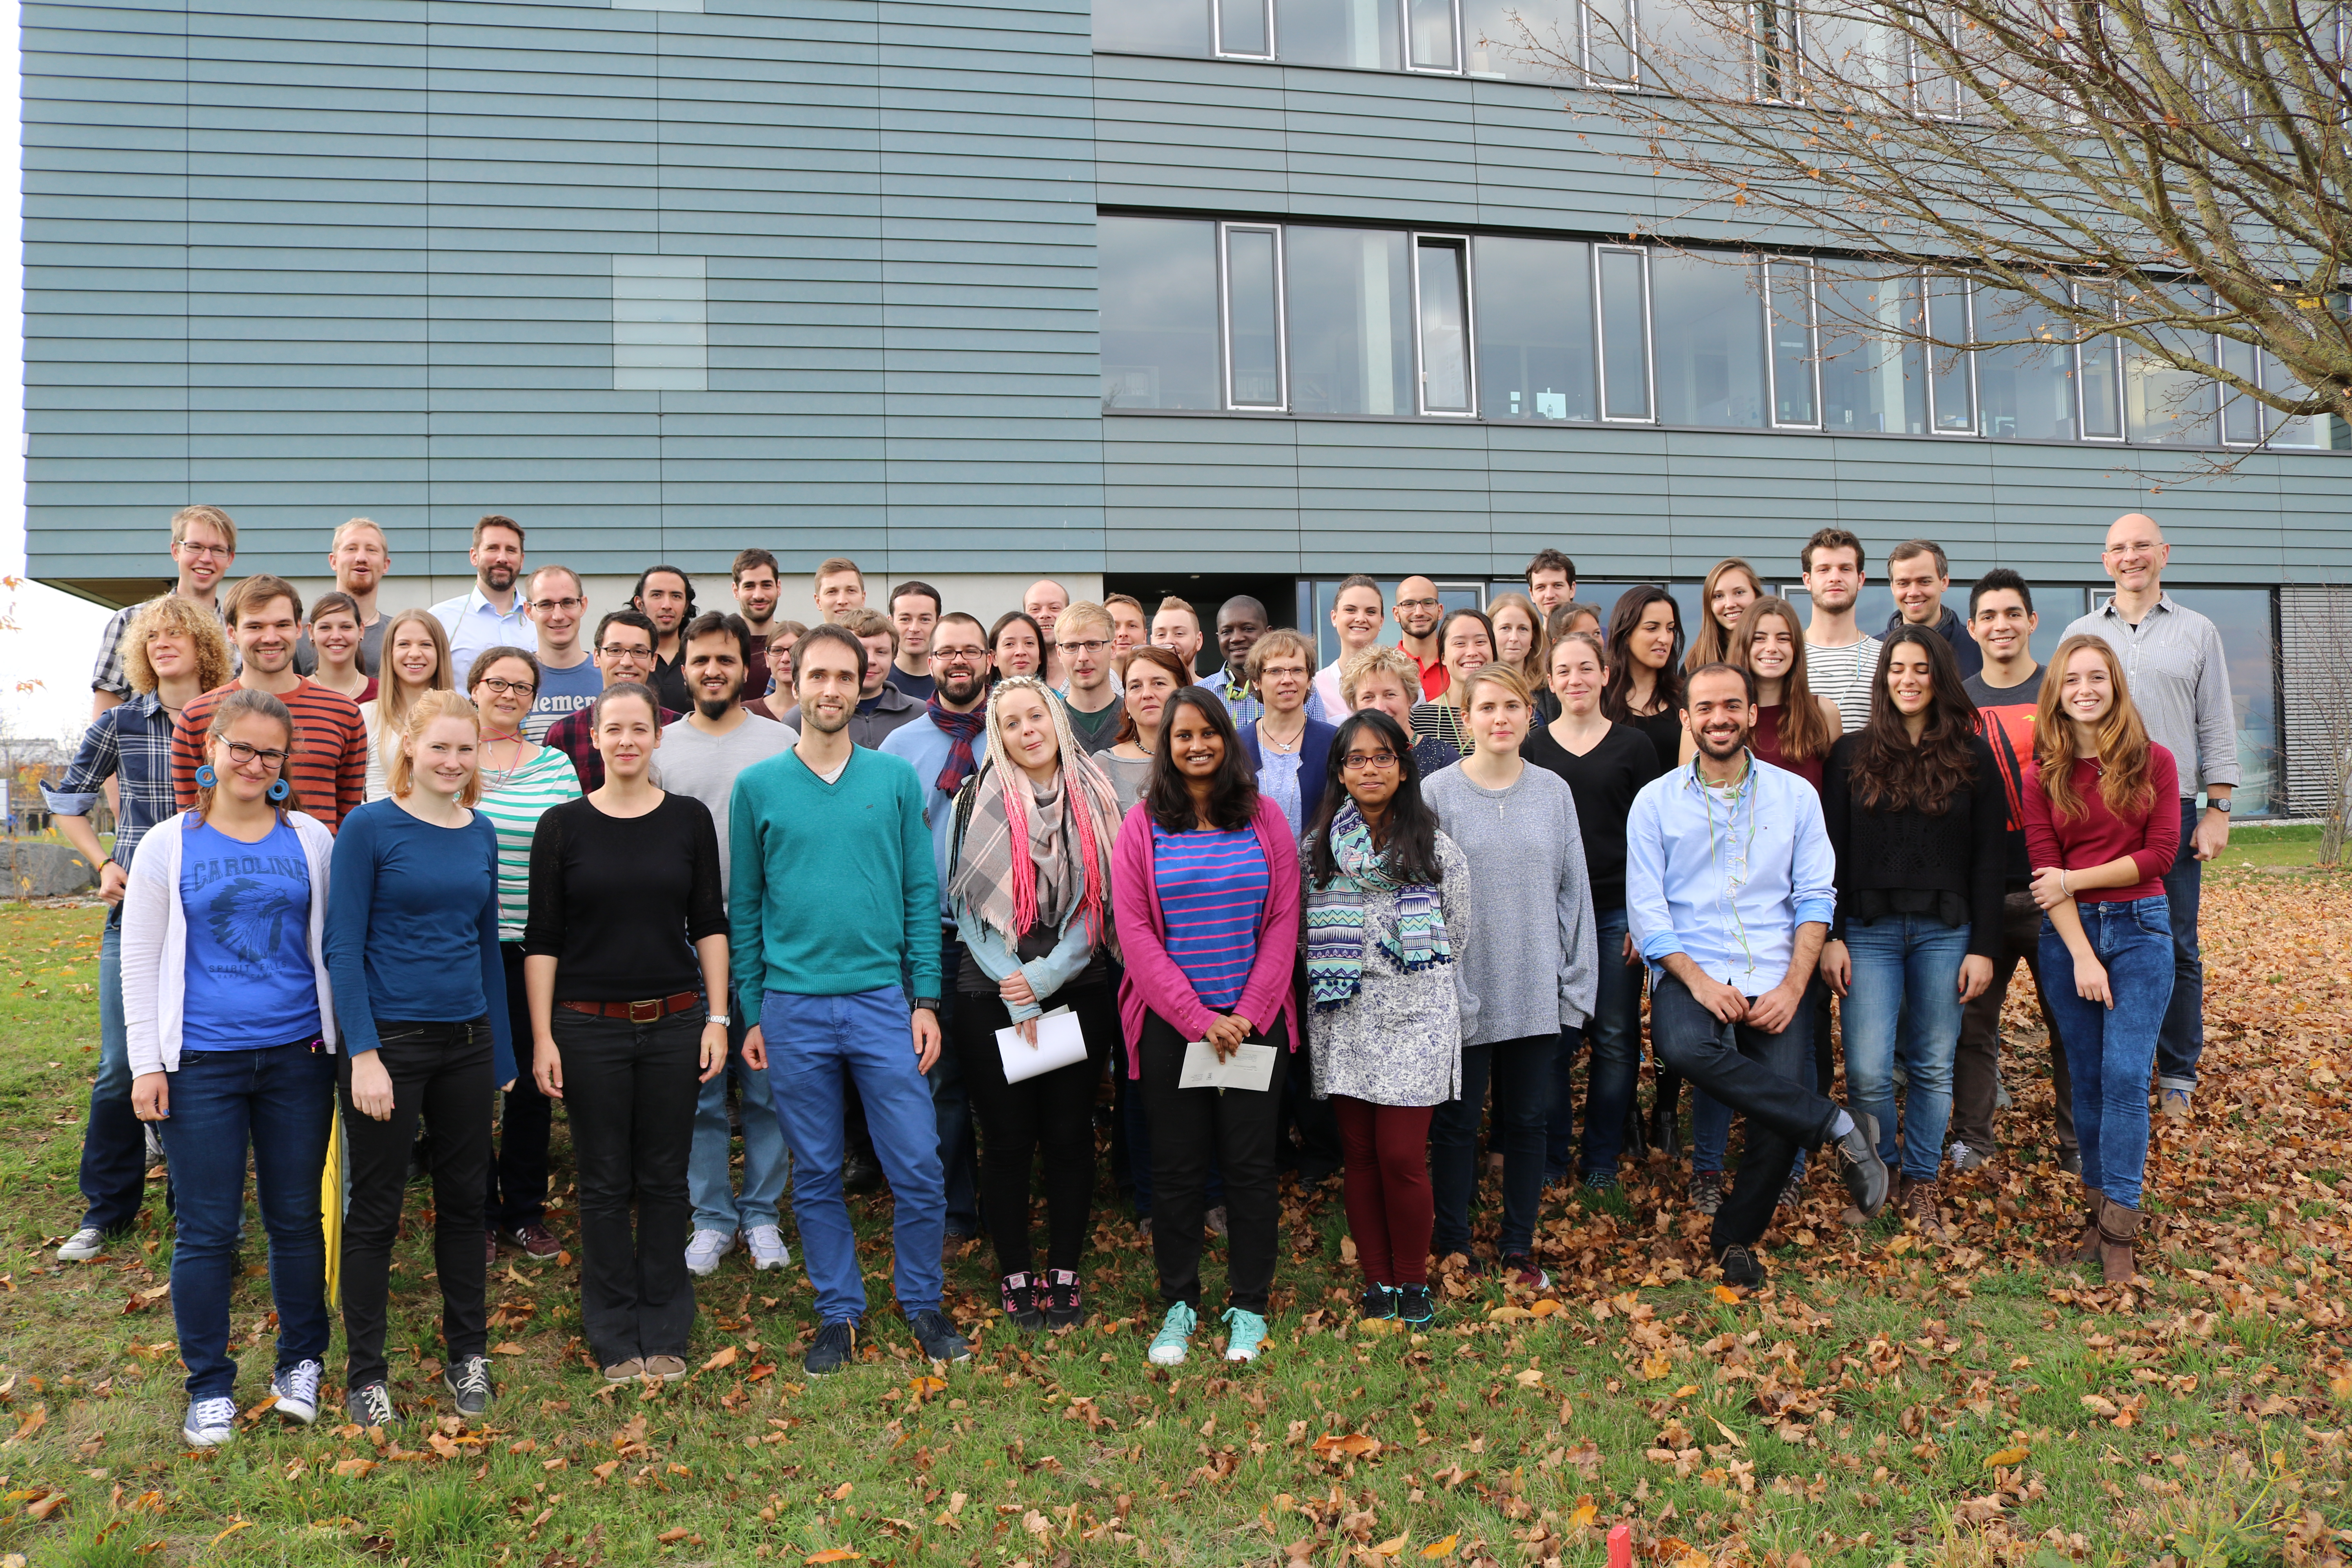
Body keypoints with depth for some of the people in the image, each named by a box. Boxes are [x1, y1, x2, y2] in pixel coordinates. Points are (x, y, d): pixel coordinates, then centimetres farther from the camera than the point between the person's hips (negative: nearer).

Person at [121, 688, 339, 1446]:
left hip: (297, 1057, 1)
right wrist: (146, 1063, -2)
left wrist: (343, 1040, 7)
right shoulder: (169, 845, 2)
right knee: (205, 1230, 4)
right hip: (201, 1064, -1)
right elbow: (140, 962, 3)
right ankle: (209, 1386, 18)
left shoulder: (311, 839, 5)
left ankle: (301, 1362, 27)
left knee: (296, 1218, 10)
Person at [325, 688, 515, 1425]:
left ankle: (468, 1353, 28)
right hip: (390, 1038, -5)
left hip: (467, 1040, 5)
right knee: (376, 1207, 6)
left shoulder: (481, 833, 7)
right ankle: (364, 1372, 20)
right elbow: (343, 947, -11)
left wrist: (501, 1051, 14)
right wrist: (364, 1054, -17)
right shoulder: (370, 827, -8)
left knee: (465, 1197, 13)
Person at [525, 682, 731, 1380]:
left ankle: (665, 1333, 22)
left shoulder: (689, 819, 2)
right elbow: (542, 940, 0)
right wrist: (542, 1037, -5)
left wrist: (718, 1019, 0)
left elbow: (710, 924, 5)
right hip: (590, 1027, -1)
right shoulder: (563, 825, -1)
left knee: (665, 1178, 8)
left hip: (674, 1022, 1)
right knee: (605, 1184, 6)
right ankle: (616, 1337, 20)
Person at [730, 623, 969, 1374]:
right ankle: (839, 1312, 26)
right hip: (793, 1008, 0)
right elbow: (744, 907, 7)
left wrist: (926, 999, -1)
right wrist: (750, 1013, 4)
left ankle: (922, 1303, 21)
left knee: (918, 1168, 1)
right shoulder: (757, 787, 4)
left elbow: (921, 895, 4)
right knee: (816, 1177, 10)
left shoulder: (896, 779, 4)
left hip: (883, 1001, 0)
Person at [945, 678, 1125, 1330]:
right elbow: (970, 905, -4)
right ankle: (1015, 1274, 18)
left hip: (1079, 991, 1)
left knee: (1069, 1134, 6)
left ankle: (1065, 1272, 19)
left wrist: (1045, 977, -10)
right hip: (993, 997, -1)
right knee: (1007, 1139, 4)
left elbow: (1102, 900, 1)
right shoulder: (981, 801, 0)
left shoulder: (1093, 798, 4)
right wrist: (1015, 998, -9)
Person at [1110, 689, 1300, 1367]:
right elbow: (1135, 934, -5)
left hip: (1254, 1022, 1)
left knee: (1249, 1165, 5)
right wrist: (1198, 1018, -11)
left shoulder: (1265, 818, 4)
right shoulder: (1143, 825, 1)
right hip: (1169, 1023, -1)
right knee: (1176, 1169, 6)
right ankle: (1179, 1305, 20)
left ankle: (1248, 1308, 18)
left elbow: (1283, 924, 2)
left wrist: (1247, 1014, -7)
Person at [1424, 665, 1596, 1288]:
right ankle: (1453, 1246, 20)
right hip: (1461, 989, -2)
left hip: (1535, 990, 3)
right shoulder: (1438, 793, -4)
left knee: (1529, 1120, 10)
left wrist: (1577, 981, 4)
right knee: (1457, 1122, 7)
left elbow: (1573, 891, 8)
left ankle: (1519, 1248, 23)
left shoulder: (1554, 792, 4)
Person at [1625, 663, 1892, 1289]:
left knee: (1779, 1121, -15)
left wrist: (1793, 987, -8)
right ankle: (1839, 1126, -21)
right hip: (1691, 974, -1)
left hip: (1776, 982, 1)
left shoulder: (1795, 795, 10)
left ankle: (1735, 1238, 13)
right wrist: (1698, 981, -14)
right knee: (1684, 1046, -35)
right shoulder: (1655, 802, 7)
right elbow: (1646, 910, 1)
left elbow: (1815, 897, 6)